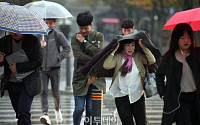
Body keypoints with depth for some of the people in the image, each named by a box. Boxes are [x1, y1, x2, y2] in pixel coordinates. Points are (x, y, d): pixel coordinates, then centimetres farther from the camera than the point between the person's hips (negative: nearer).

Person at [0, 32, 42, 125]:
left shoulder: (33, 40, -5)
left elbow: (38, 61, -11)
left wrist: (18, 67, -18)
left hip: (27, 83, -4)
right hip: (11, 83, 4)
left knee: (23, 113, -16)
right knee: (19, 115, 10)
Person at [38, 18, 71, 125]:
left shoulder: (58, 35, -1)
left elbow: (67, 48, 3)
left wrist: (59, 58, -8)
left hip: (54, 68, -1)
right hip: (42, 68, 1)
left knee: (55, 92, 8)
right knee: (43, 91, -12)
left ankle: (57, 109, 35)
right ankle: (45, 114, -19)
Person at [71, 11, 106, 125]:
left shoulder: (98, 36, 6)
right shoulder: (75, 38, 4)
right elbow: (79, 56, -9)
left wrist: (84, 42, -7)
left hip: (95, 78, 1)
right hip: (80, 78, -1)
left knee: (91, 109, 1)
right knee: (79, 109, -4)